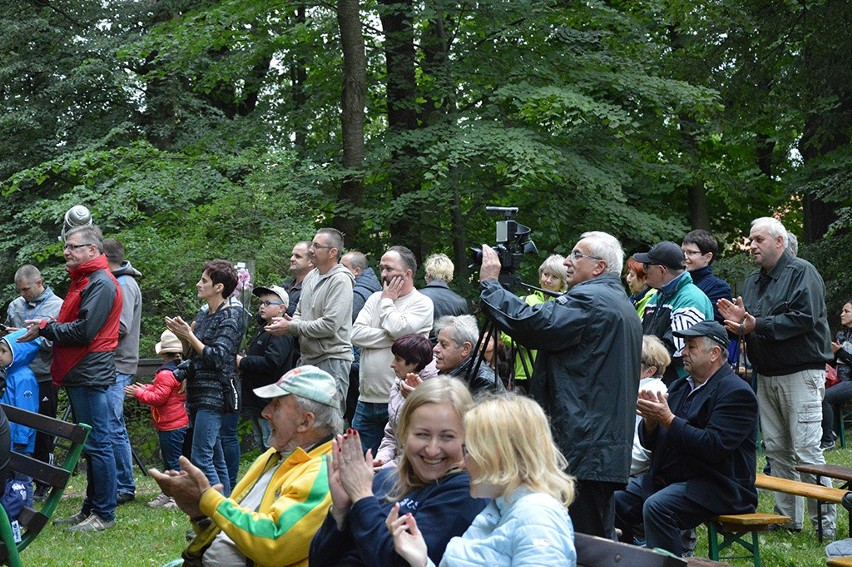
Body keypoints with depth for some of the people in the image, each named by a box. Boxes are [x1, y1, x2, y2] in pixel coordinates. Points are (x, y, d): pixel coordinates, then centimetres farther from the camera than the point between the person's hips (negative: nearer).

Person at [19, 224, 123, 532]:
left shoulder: (101, 284, -13)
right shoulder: (83, 281, 20)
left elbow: (83, 331, -20)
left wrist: (44, 329, -10)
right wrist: (47, 324, 4)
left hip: (90, 376, -11)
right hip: (78, 376, 11)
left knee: (97, 444, -6)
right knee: (89, 444, 14)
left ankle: (104, 514, -2)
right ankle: (91, 508, 21)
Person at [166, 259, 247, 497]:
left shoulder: (231, 317, -9)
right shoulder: (204, 313, 15)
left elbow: (218, 357, -17)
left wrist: (189, 335, -17)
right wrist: (183, 334, 2)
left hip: (216, 394, -9)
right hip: (199, 393, 9)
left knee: (201, 457, -15)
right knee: (216, 459, 10)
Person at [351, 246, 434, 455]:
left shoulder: (422, 303, -2)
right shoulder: (375, 299, 14)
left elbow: (398, 329, -19)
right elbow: (356, 334, 0)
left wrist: (387, 301, -1)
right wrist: (393, 337, -10)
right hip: (367, 399, 6)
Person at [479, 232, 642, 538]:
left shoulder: (589, 299, -12)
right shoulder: (624, 306, 21)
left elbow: (531, 323, -21)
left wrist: (489, 283, -11)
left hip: (583, 445, -11)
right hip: (612, 445, 11)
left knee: (581, 540, -8)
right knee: (600, 538, 12)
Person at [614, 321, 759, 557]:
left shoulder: (736, 392, -9)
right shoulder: (679, 387, 16)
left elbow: (714, 447, -22)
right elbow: (649, 442, 15)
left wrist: (667, 418, -20)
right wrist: (650, 419, -8)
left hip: (718, 486, -8)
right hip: (666, 479, 8)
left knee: (657, 507, -32)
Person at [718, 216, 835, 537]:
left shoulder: (802, 273, -7)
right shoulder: (752, 281, 18)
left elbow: (805, 318, -20)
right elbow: (747, 325, 19)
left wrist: (758, 325, -21)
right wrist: (737, 321, -5)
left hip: (800, 374, -8)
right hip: (766, 376, 8)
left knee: (806, 451, -10)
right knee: (776, 449, 8)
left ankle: (825, 522, -4)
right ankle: (788, 517, 16)